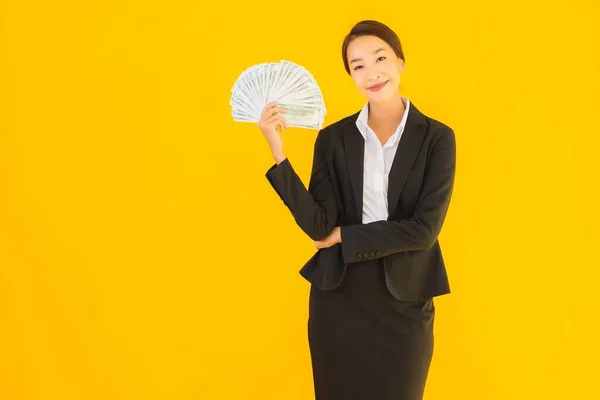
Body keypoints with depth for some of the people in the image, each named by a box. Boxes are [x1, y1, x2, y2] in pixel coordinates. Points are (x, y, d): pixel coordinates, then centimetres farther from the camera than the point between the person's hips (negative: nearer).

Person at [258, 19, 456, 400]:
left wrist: (343, 236, -10)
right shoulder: (333, 138, -1)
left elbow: (424, 229, -13)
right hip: (337, 297, 2)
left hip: (403, 299, -1)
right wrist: (278, 152, -18)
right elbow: (318, 226, -11)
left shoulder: (437, 137, -6)